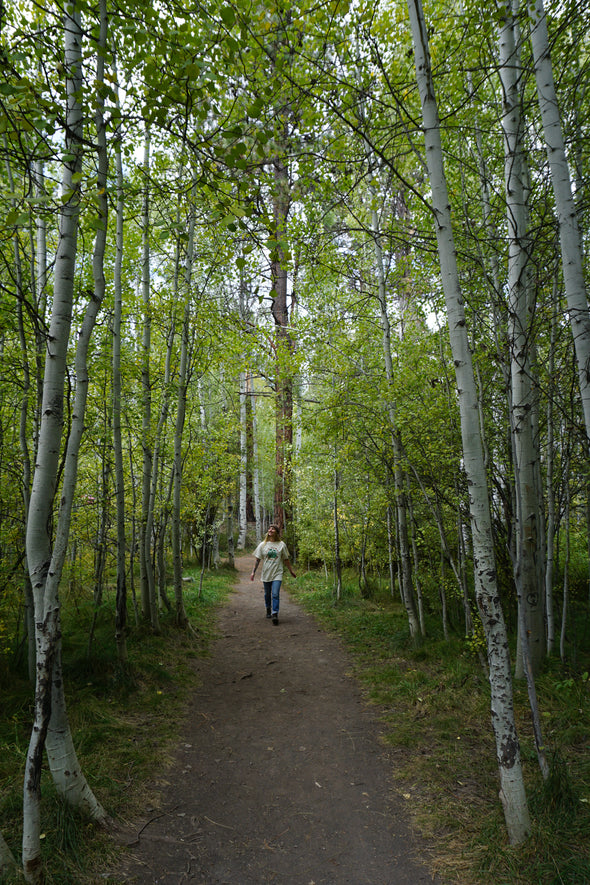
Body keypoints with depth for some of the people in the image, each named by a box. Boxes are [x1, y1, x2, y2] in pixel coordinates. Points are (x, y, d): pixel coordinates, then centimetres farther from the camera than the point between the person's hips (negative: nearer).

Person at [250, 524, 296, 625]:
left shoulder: (281, 544, 2)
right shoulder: (262, 545, 3)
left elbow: (286, 559, 10)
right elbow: (257, 559, 3)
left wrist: (291, 571, 14)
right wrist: (253, 572, -3)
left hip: (277, 574, -2)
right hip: (266, 574, 2)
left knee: (275, 594, -13)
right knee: (267, 594, 14)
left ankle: (275, 614, -10)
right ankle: (268, 610, 36)